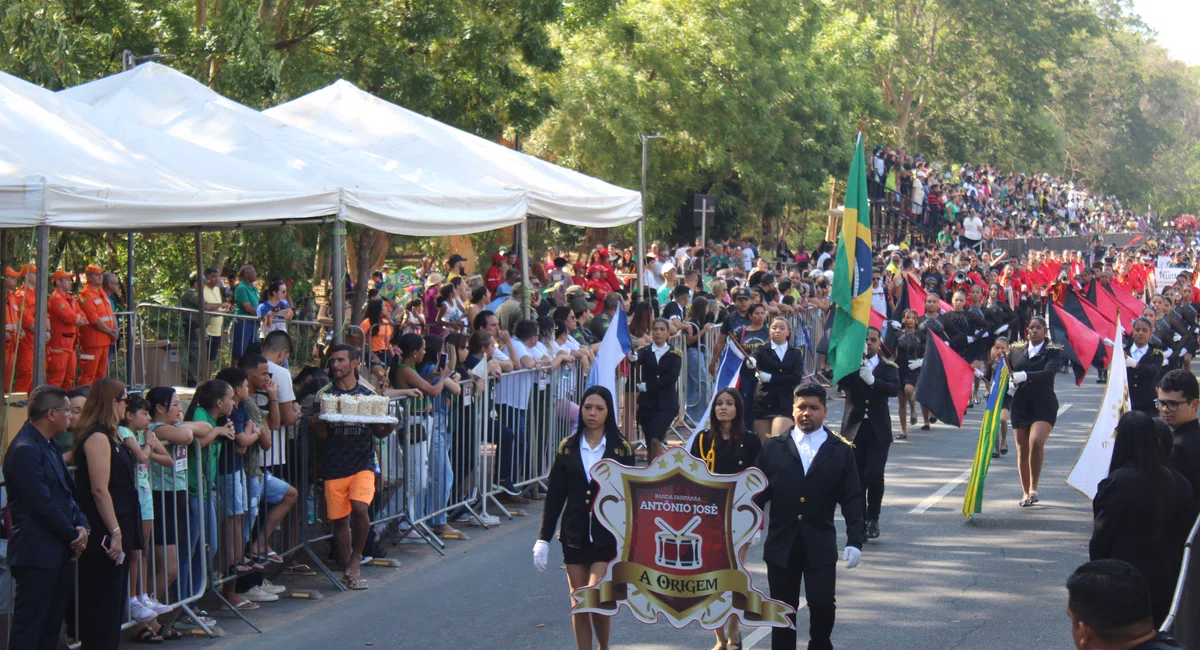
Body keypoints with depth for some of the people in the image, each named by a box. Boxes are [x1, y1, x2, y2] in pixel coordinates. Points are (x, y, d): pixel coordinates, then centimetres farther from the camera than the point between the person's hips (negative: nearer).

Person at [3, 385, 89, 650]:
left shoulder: (48, 446, 14)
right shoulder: (25, 451, -18)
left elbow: (67, 492, 18)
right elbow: (43, 505, -20)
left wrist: (82, 525, 1)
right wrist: (74, 536, -9)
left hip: (60, 553, 10)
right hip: (37, 555, -10)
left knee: (51, 628, 13)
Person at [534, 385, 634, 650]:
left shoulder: (621, 450, -1)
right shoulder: (568, 448, 5)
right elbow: (554, 496, 6)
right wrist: (543, 539, 3)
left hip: (608, 536, -3)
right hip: (575, 536, 3)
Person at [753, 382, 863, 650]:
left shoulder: (841, 451, 3)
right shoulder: (773, 449, 6)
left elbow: (852, 500, 1)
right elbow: (758, 493, 7)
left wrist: (854, 541, -7)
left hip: (820, 545, -1)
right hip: (781, 544, 1)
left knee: (822, 605, -6)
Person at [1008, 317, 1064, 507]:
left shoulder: (1053, 351, -1)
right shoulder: (1016, 350, 9)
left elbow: (1049, 372, -19)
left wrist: (1025, 376, -34)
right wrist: (1009, 385, -9)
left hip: (1044, 406, -4)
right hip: (1021, 406, 4)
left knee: (1036, 441, -24)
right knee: (1022, 449, 5)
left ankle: (1033, 488, -12)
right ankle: (1026, 493, 17)